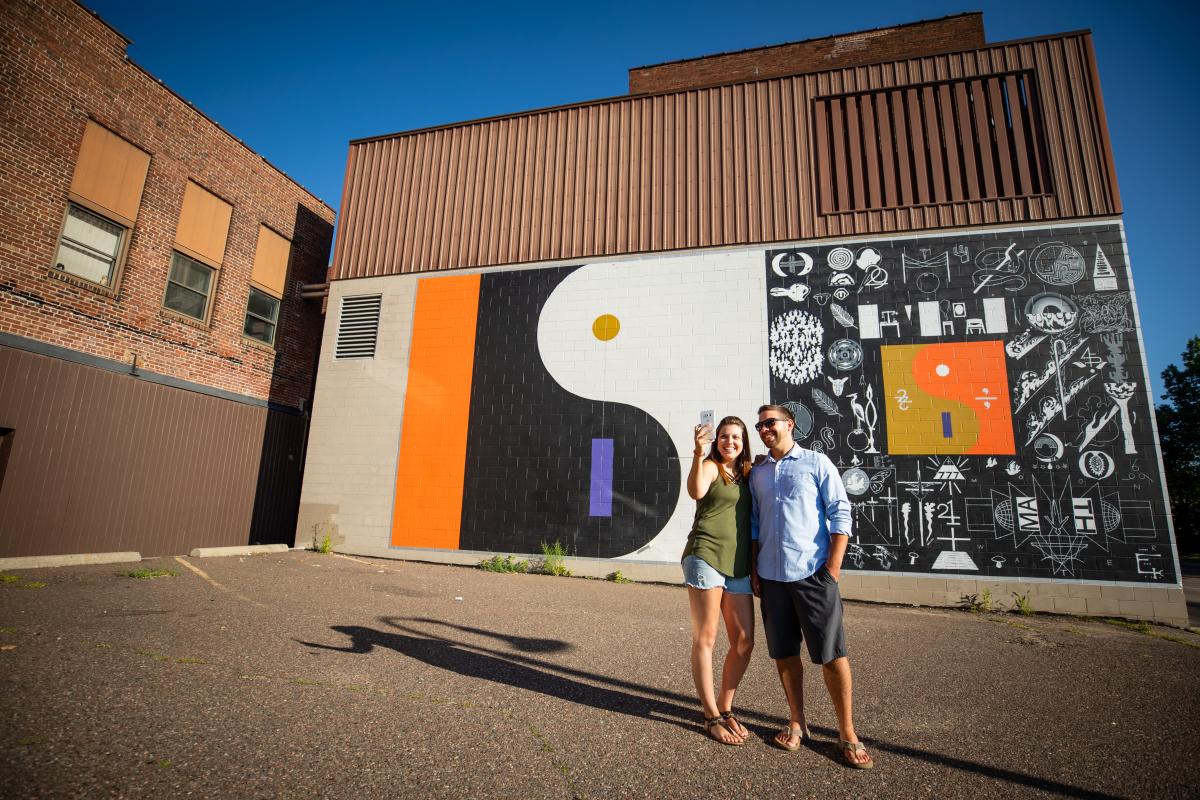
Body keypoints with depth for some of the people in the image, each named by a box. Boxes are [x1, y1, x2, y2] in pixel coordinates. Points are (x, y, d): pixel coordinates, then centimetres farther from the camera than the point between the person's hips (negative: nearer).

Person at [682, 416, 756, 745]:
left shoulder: (747, 474, 17)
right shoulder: (711, 467, -2)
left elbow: (752, 519, 21)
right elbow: (696, 491, -24)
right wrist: (699, 452, -34)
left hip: (738, 565, 7)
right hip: (706, 556, -6)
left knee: (744, 641, 7)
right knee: (705, 639, 1)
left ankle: (725, 709, 25)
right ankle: (712, 718, 13)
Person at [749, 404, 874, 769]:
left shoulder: (816, 463, 0)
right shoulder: (757, 473, 11)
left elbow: (840, 514, -4)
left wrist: (833, 567, -10)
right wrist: (753, 570, 8)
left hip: (812, 573, -4)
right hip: (771, 576, 4)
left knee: (831, 653, 2)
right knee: (783, 652, 11)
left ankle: (847, 734, 18)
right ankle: (797, 723, 27)